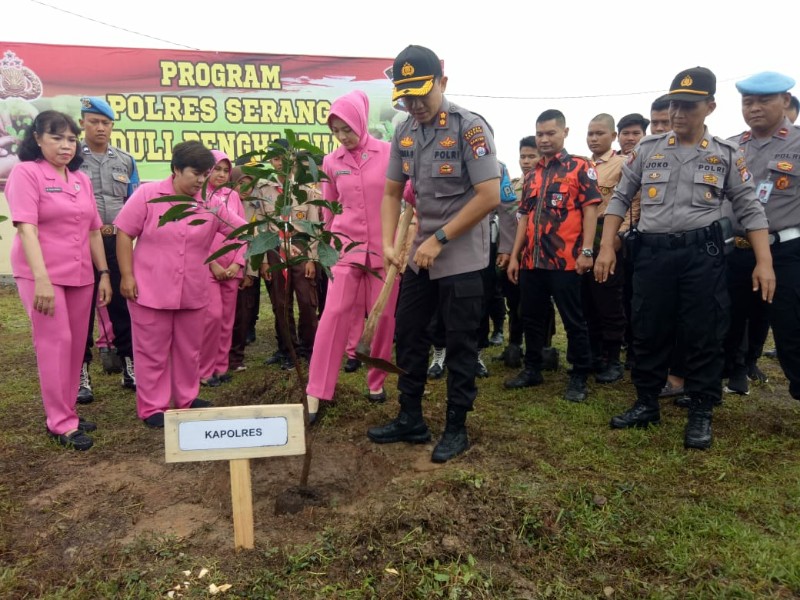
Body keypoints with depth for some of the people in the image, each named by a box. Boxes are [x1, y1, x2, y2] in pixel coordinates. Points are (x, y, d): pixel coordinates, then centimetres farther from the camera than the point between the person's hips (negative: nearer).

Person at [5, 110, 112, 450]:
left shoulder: (81, 179, 12)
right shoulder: (25, 172, -6)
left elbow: (93, 230, 15)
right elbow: (26, 228, -15)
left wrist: (103, 273, 11)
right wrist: (41, 279, -23)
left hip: (80, 275, 6)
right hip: (42, 275, -6)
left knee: (76, 344, 9)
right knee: (55, 343, -5)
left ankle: (66, 413, 21)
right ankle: (61, 423, 3)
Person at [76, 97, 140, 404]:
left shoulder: (125, 160, 10)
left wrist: (118, 227, -3)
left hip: (118, 242, 2)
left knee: (122, 303, 7)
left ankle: (130, 367, 17)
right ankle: (82, 374, 11)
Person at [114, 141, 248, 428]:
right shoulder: (147, 194, -6)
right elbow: (124, 234, -5)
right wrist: (127, 276, -9)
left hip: (192, 294, 4)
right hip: (150, 291, -4)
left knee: (188, 350, 16)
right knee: (153, 351, 5)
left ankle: (187, 399, 32)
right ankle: (152, 407, 17)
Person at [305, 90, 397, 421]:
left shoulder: (388, 153, -4)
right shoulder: (331, 162, 4)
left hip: (384, 247, -1)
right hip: (346, 246, 1)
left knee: (383, 316, 6)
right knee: (334, 314, -6)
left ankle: (376, 380, 24)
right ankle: (316, 392, -1)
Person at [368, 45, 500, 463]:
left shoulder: (470, 127, -14)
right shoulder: (403, 133, 5)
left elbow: (490, 196, -20)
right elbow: (392, 193, 11)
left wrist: (438, 239, -19)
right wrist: (388, 244, -4)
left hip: (461, 257, -6)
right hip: (420, 254, 7)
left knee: (460, 345, 4)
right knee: (408, 334, 12)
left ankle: (456, 428, 20)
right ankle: (410, 419, 27)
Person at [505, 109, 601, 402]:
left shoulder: (580, 167, 0)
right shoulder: (532, 175, 17)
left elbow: (590, 209, -6)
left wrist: (586, 251, -15)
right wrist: (514, 256, 12)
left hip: (565, 259, -6)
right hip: (531, 260, 6)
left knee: (573, 320, 2)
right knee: (531, 317, 13)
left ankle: (579, 377, 12)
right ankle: (532, 369, 27)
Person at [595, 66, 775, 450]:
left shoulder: (727, 155, 6)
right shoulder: (647, 150, 7)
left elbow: (750, 209, 5)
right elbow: (619, 199, 9)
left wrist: (764, 261, -4)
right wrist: (606, 247, -1)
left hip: (702, 253, -1)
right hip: (651, 252, 1)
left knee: (703, 335, 2)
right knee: (648, 332, 7)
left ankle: (700, 413, 17)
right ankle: (646, 404, 22)